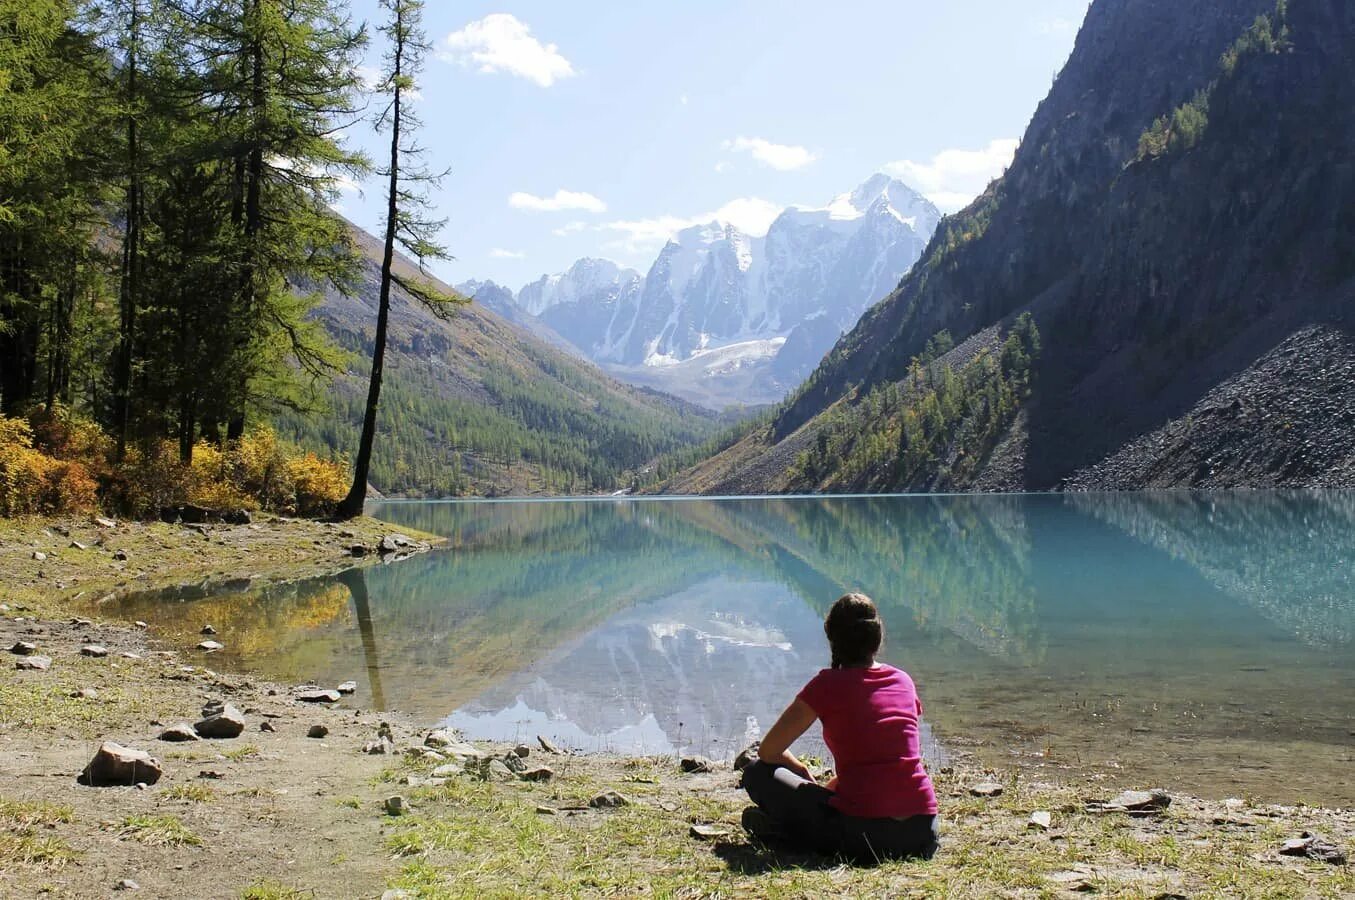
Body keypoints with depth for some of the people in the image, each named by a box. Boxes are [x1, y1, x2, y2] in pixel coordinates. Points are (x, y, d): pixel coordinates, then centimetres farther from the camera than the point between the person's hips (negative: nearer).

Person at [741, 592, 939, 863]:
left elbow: (768, 751, 5)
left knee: (758, 774, 12)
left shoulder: (828, 684, -1)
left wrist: (804, 774, 24)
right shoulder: (903, 680, 13)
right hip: (922, 835, 3)